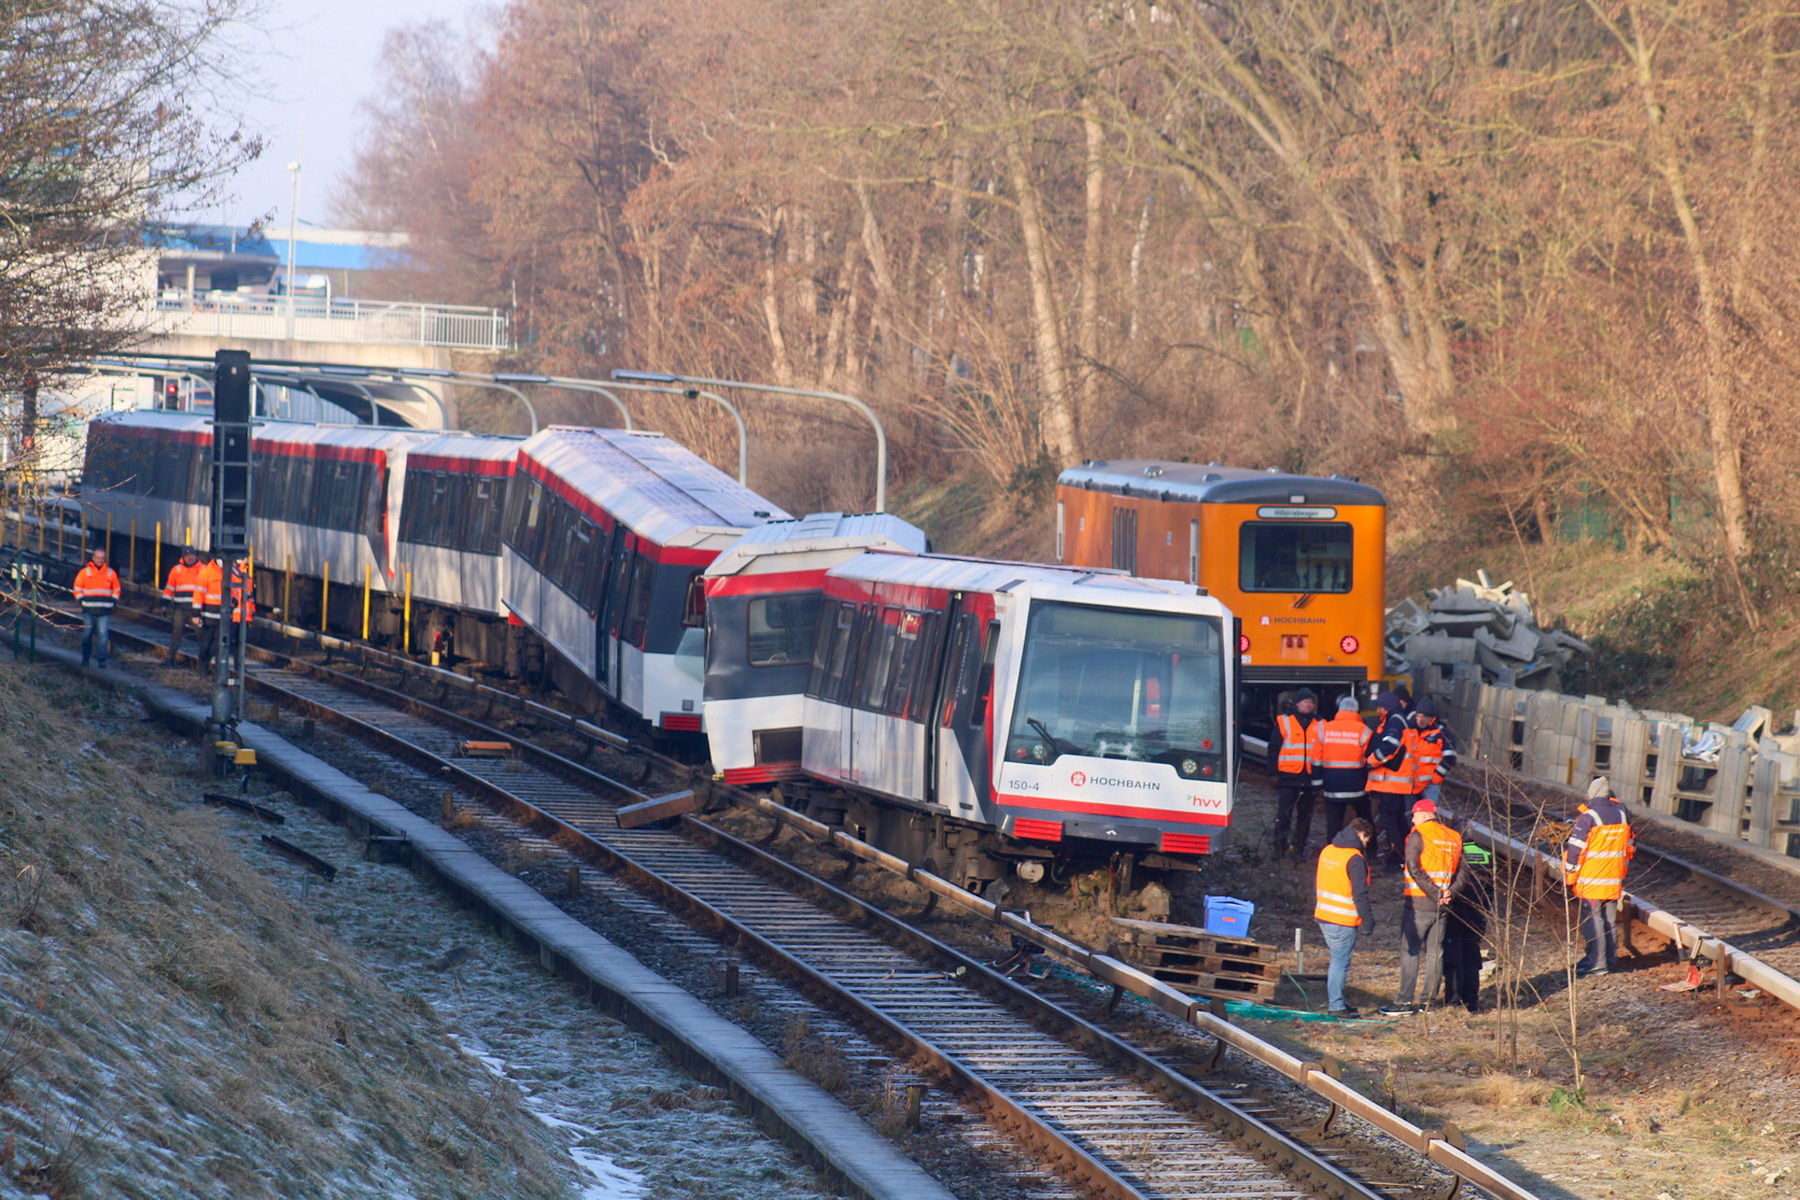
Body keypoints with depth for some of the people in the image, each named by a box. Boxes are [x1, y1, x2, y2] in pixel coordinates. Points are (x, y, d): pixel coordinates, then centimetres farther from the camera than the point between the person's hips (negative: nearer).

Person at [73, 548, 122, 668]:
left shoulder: (111, 573, 9)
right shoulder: (85, 572, 4)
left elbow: (116, 590, 18)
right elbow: (77, 589, 8)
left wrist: (113, 601, 4)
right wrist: (82, 600, -5)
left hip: (105, 611, 0)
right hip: (89, 611, 0)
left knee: (103, 635, -9)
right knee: (87, 635, 6)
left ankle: (102, 660, -6)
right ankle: (85, 658, 20)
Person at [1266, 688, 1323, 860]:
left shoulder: (1319, 725, 10)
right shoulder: (1284, 722, 1)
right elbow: (1274, 748, 3)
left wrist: (1319, 779, 9)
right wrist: (1274, 772, -4)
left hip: (1309, 779, 3)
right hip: (1288, 777, -3)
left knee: (1305, 816, 7)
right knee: (1283, 814, -5)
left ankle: (1299, 849, 15)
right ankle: (1279, 850, 0)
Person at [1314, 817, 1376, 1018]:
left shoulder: (1326, 852, 10)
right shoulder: (1355, 859, -16)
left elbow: (1316, 885, 19)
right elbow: (1360, 894, -19)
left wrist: (1316, 912, 27)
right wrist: (1367, 920, -14)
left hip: (1324, 917, 8)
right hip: (1344, 922, -8)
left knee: (1337, 959, 19)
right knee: (1341, 962, 0)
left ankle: (1332, 1000, 24)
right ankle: (1336, 1005, 3)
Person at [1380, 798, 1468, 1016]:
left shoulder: (1417, 836, -9)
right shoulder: (1454, 838, 11)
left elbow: (1415, 869, -18)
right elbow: (1462, 872, 7)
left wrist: (1434, 893, -16)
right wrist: (1449, 892, -5)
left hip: (1418, 904, -6)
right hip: (1442, 907, 6)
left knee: (1410, 951, -2)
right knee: (1435, 952, 10)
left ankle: (1404, 1002, -4)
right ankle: (1429, 1000, 11)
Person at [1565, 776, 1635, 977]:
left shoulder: (1589, 817, -14)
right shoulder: (1622, 815, 5)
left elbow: (1575, 848, -14)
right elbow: (1630, 847, 15)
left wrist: (1569, 875, -3)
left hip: (1591, 880, -6)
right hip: (1614, 881, 6)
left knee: (1592, 919, -2)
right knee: (1610, 920, 14)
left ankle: (1597, 962, -5)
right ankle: (1611, 960, 18)